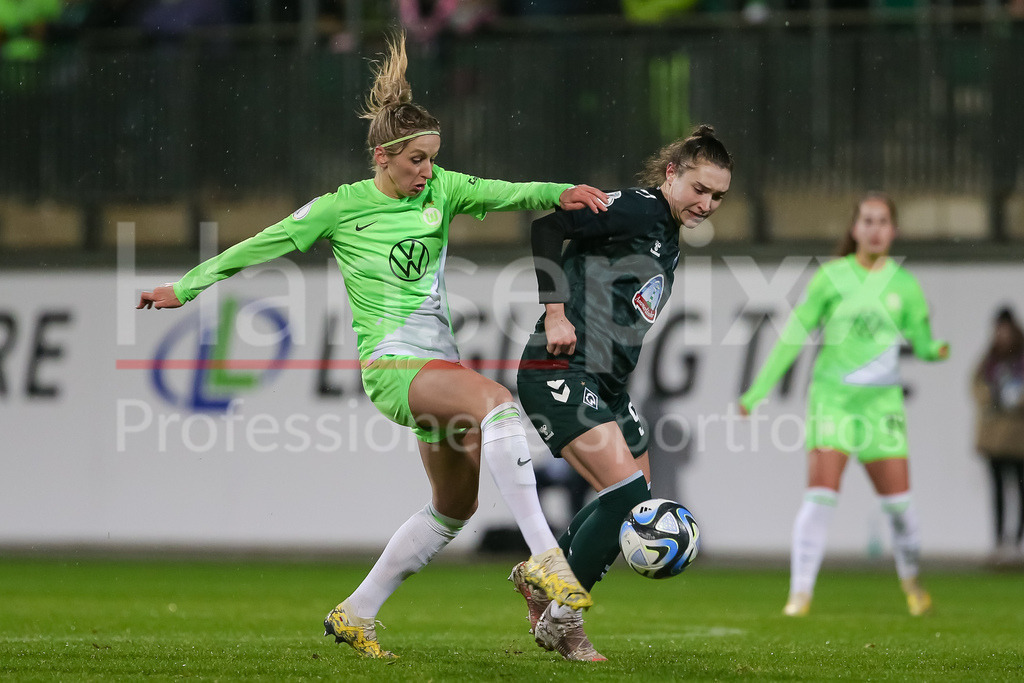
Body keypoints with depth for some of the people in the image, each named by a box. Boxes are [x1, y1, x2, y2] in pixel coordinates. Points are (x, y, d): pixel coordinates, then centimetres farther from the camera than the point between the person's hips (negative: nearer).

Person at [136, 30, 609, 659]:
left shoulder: (440, 190, 8)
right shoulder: (342, 208, -2)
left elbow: (505, 194, -5)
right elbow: (262, 246, 6)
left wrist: (558, 194, -25)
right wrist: (186, 287, 11)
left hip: (439, 360, 7)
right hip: (391, 363, -7)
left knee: (455, 508, 11)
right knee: (497, 400, -33)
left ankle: (355, 614, 22)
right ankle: (544, 556, -39)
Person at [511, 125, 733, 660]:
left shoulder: (670, 244, 19)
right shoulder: (639, 209, -10)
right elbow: (547, 226, -18)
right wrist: (555, 311, -22)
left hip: (607, 386, 10)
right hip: (560, 374, -10)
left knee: (638, 503, 10)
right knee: (627, 492, -18)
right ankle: (561, 617, -4)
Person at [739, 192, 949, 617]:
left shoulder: (904, 285, 5)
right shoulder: (831, 277, 1)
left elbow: (920, 342, 9)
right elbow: (794, 335, 5)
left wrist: (936, 350, -16)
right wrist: (758, 390, 5)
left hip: (881, 402, 1)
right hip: (831, 396, -1)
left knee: (897, 499, -1)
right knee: (820, 495, -14)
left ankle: (910, 579, 25)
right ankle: (800, 593, -9)